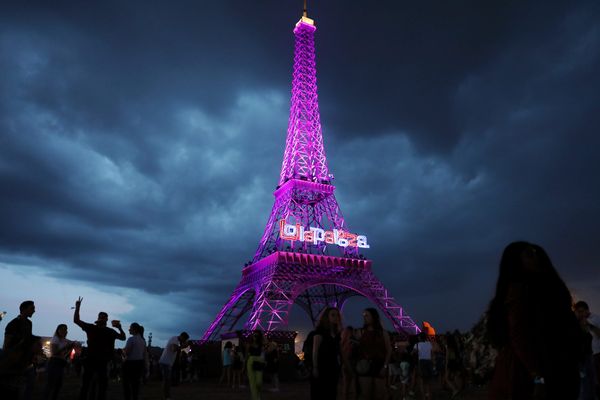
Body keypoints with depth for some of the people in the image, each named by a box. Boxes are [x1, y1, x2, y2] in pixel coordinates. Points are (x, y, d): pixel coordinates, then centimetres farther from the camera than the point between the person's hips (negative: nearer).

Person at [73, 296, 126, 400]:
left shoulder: (110, 331, 5)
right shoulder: (91, 327, 2)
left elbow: (123, 337, 0)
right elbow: (76, 320, -3)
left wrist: (119, 328, -18)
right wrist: (78, 307, -15)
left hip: (102, 362, 1)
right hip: (90, 360, -1)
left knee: (102, 386, 6)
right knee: (85, 385, 6)